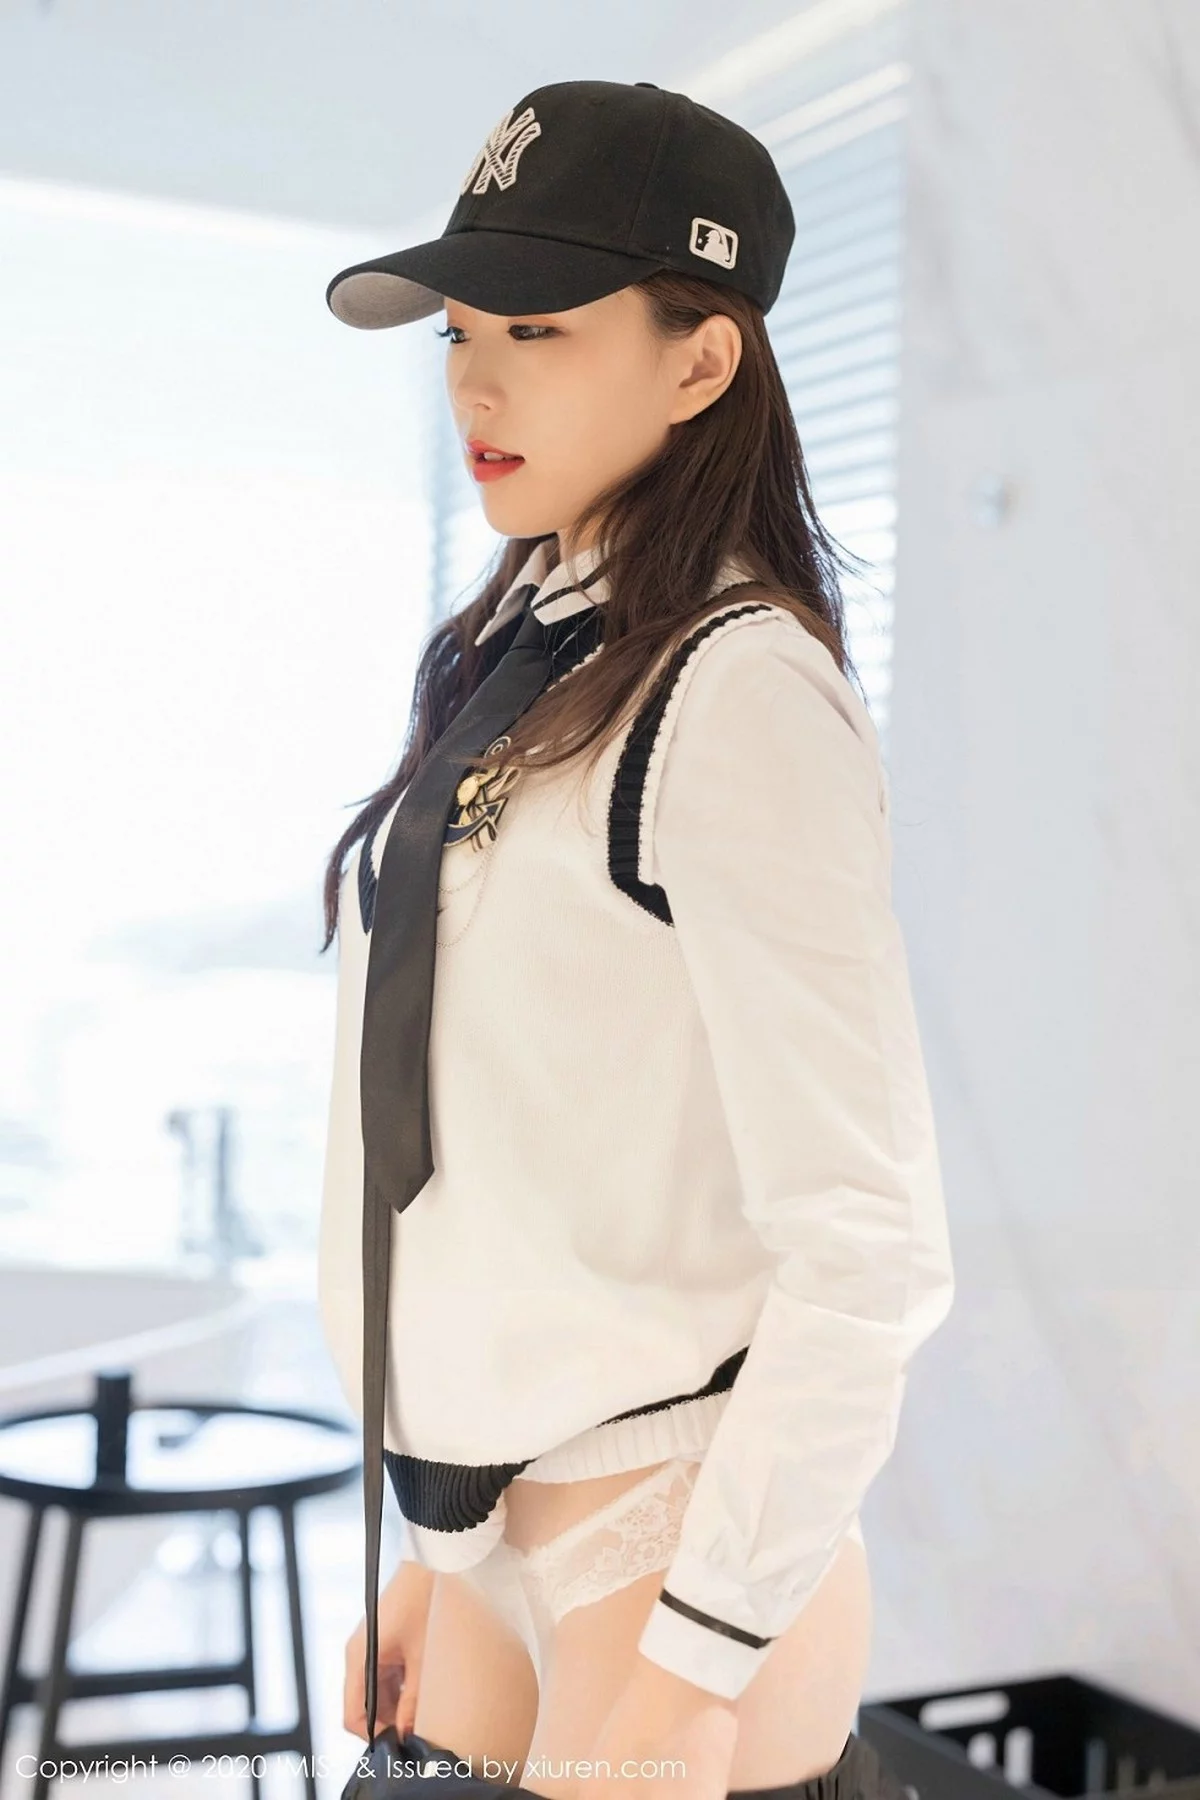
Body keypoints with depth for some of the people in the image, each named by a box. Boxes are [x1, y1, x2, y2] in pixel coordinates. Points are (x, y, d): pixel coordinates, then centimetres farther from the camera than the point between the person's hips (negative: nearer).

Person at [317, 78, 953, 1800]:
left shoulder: (738, 691, -15)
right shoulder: (518, 660, 8)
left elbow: (869, 1249, -19)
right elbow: (477, 1146, 9)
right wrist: (437, 1549, 13)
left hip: (672, 1540, -7)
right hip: (493, 1519, 7)